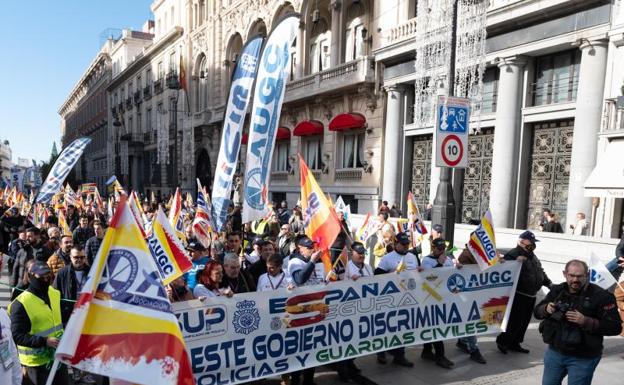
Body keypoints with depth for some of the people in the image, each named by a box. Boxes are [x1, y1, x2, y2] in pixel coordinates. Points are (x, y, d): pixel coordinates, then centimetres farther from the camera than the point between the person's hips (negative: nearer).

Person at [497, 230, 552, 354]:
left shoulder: (532, 256, 18)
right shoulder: (513, 254, -13)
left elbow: (540, 272, 26)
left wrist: (549, 283, 14)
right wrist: (517, 261, -36)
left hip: (531, 296, 10)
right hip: (519, 295, -10)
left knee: (524, 321, 14)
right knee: (516, 320, -7)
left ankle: (514, 343, 27)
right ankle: (502, 341, 11)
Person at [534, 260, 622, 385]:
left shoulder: (601, 296, -12)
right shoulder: (557, 290, 1)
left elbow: (615, 327, -14)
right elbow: (537, 311, 7)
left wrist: (586, 322, -27)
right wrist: (546, 309, -16)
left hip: (583, 359, -4)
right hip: (554, 352, 4)